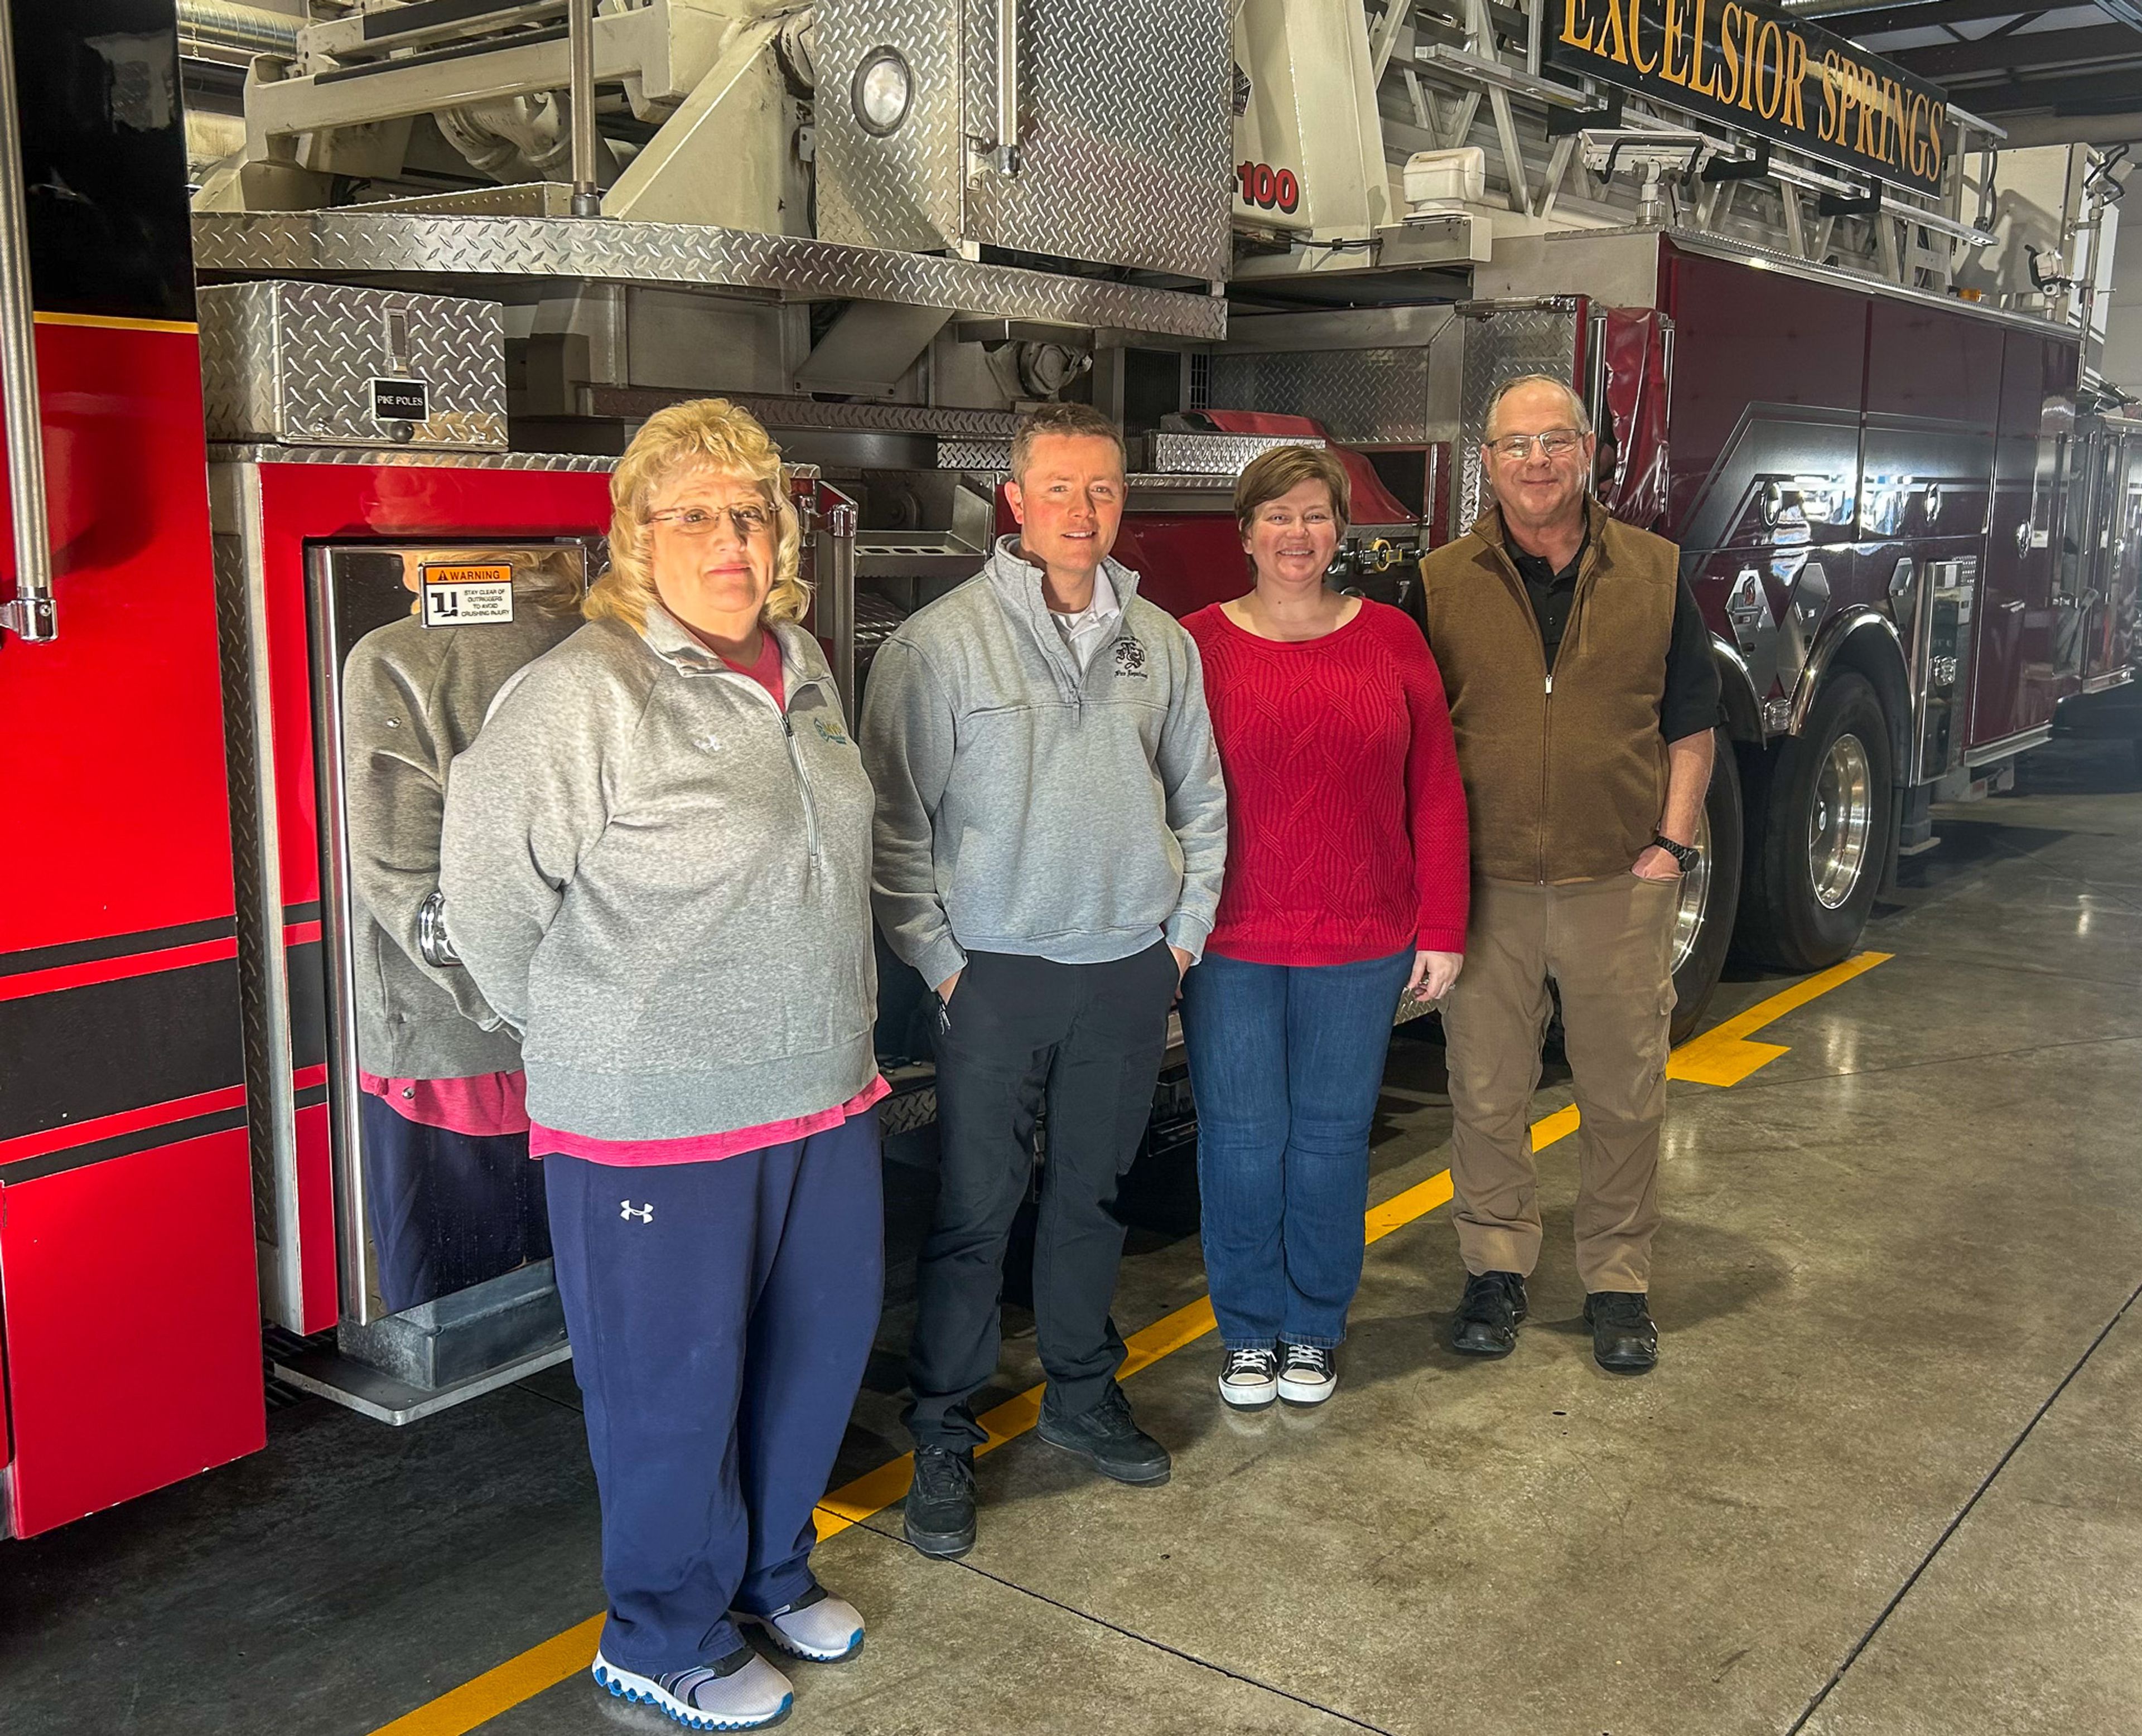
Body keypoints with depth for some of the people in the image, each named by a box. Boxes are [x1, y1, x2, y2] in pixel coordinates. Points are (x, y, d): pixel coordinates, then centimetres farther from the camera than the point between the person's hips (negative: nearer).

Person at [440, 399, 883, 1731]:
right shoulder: (584, 695, -17)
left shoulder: (803, 670, 7)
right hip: (656, 1121, -7)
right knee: (676, 1381, 8)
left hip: (822, 1094, 8)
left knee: (824, 1340, 19)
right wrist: (592, 1043, -2)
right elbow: (490, 898, -12)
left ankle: (770, 1567, 43)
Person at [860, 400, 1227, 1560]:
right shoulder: (940, 644, -8)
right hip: (997, 974, -4)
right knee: (975, 1210, 1)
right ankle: (942, 1438, 14)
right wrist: (936, 960, -10)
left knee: (1092, 1195, 16)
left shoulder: (1160, 642, 7)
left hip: (1129, 972, 4)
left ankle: (1081, 1396, 33)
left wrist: (1185, 930, 9)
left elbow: (1199, 799, 16)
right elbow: (894, 821, -8)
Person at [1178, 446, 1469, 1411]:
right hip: (1229, 946, -1)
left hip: (1361, 948, 1)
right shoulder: (1197, 644, -1)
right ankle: (1248, 1332, 25)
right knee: (1241, 1141, 6)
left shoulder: (1391, 639, 3)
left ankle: (1314, 1331, 28)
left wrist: (1441, 931, 0)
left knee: (1331, 1138, 10)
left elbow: (1436, 794, 4)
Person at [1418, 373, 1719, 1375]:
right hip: (1485, 888, 0)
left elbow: (1690, 721, 8)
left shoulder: (1653, 572, 3)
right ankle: (1496, 1269, 25)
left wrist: (1673, 842, -1)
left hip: (1619, 886, 1)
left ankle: (1618, 1282, 25)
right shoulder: (1441, 583, 1)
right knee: (1486, 1093, 8)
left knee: (1625, 1095, 9)